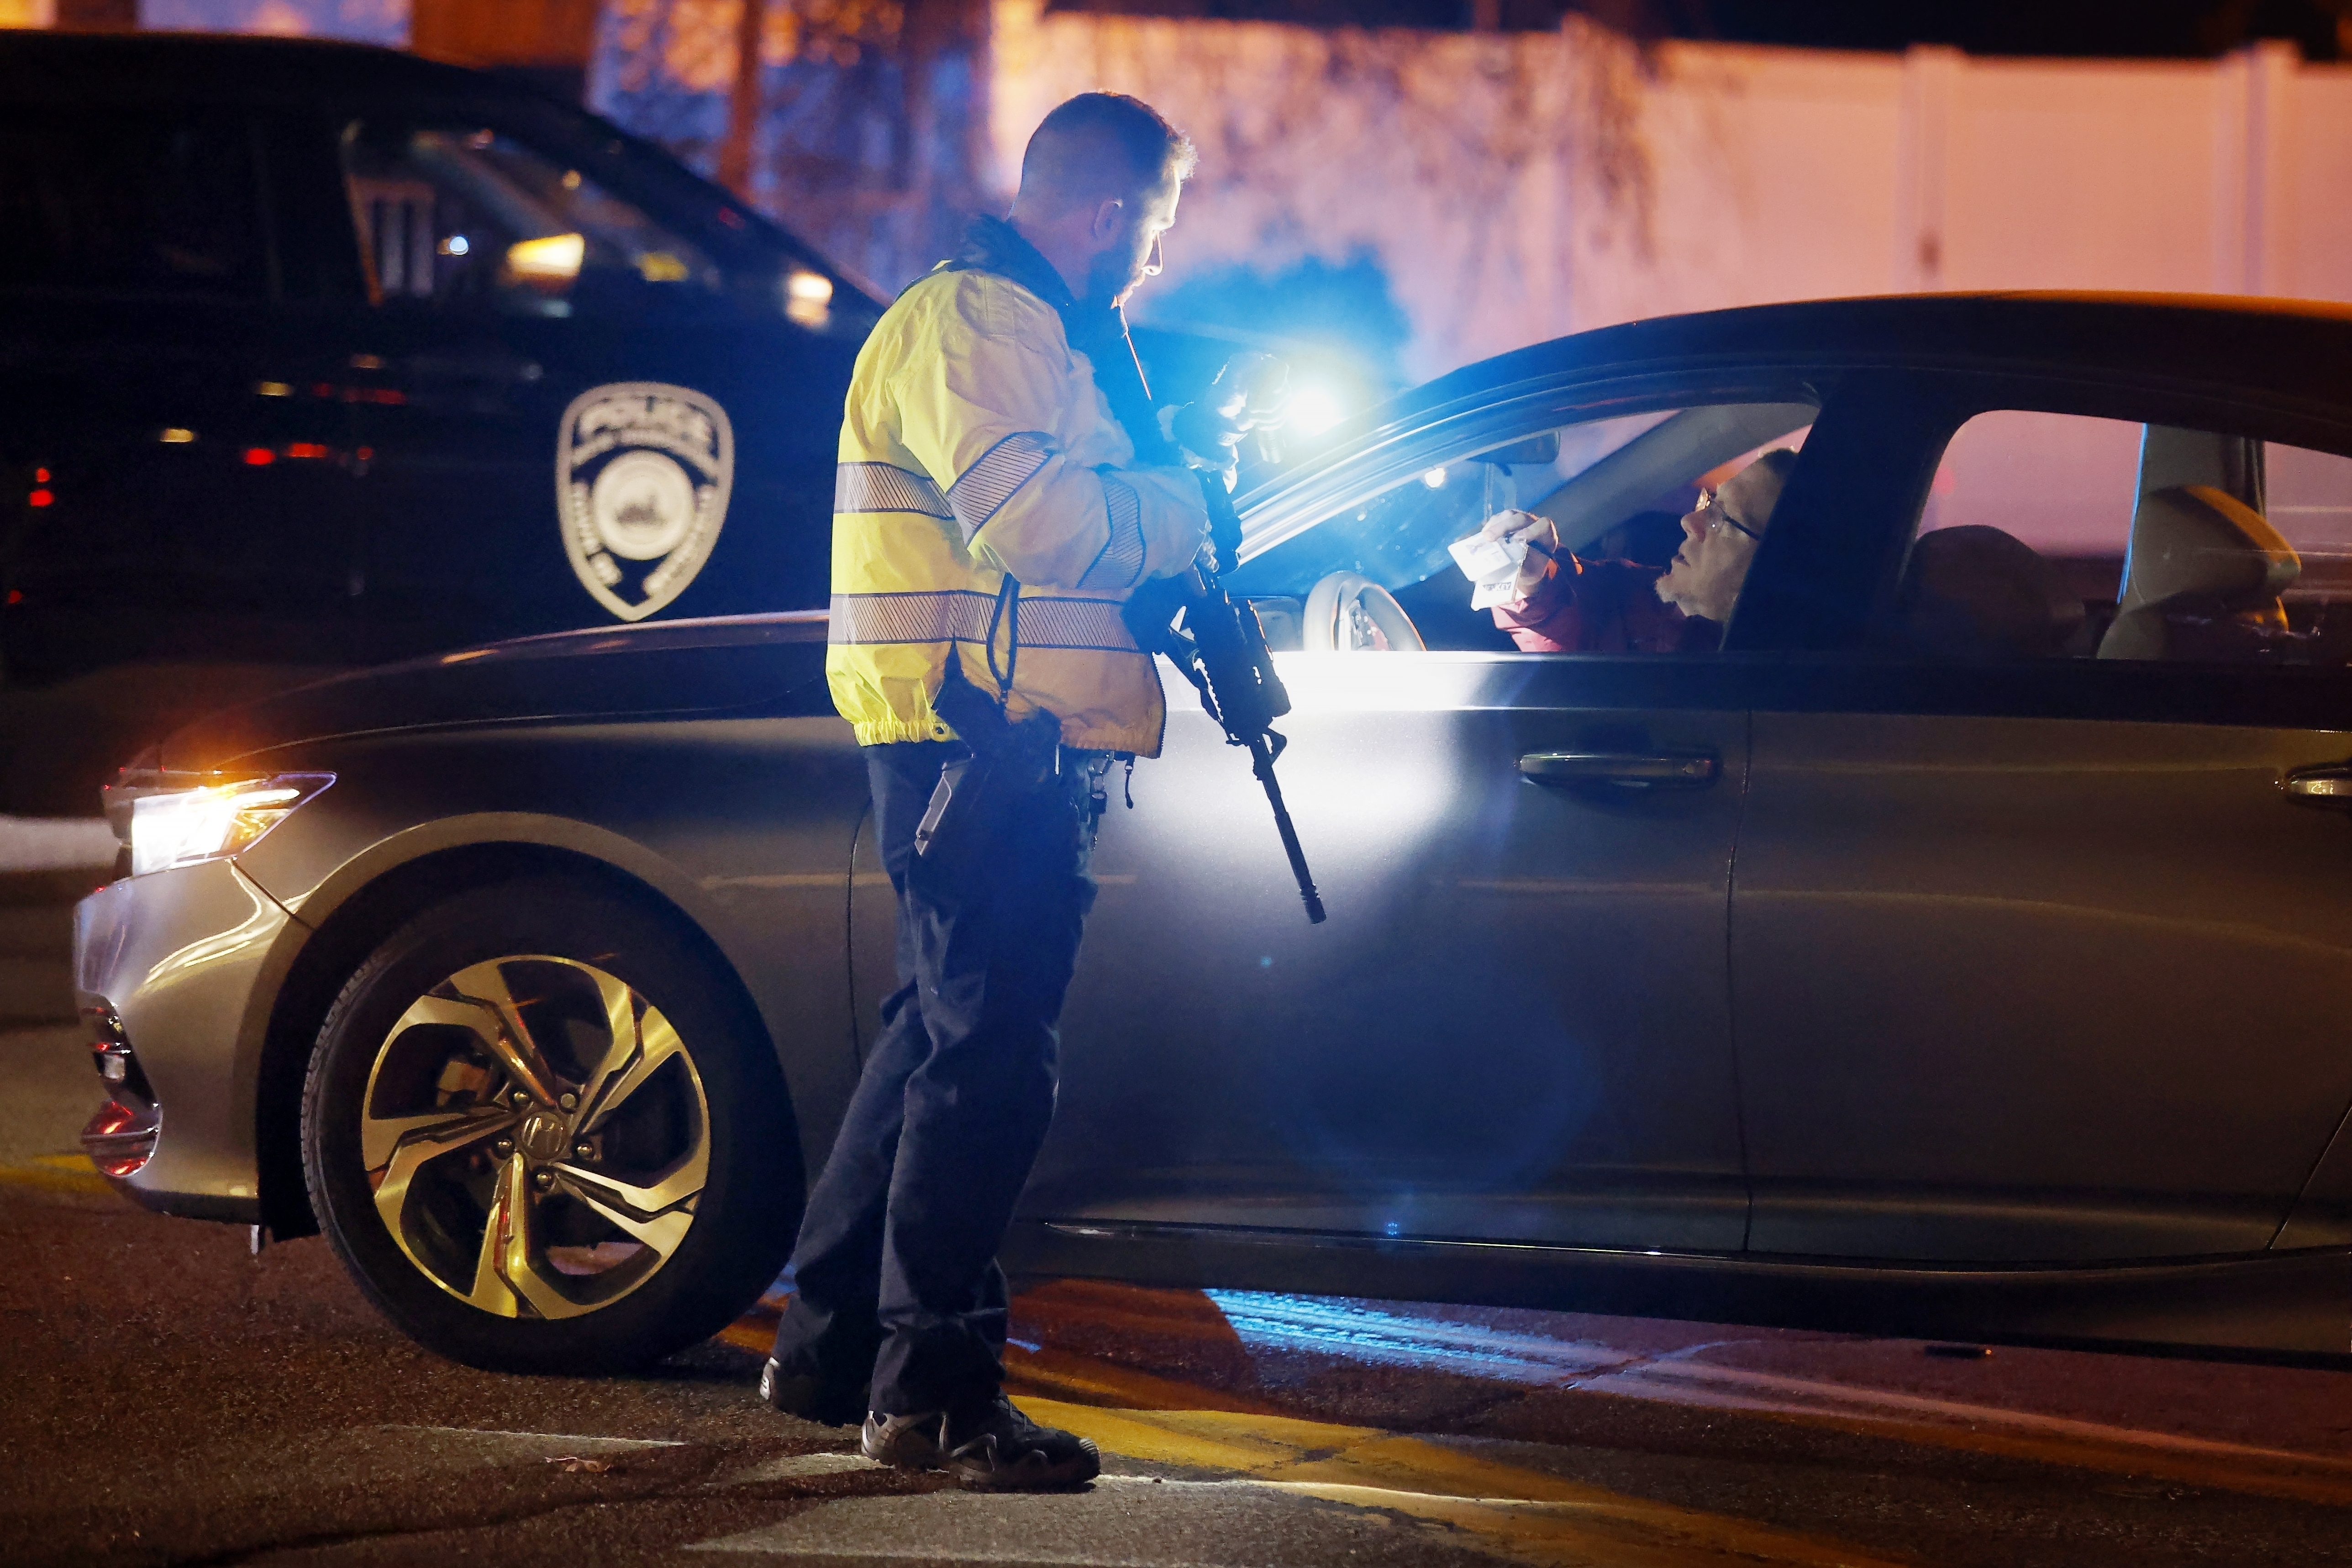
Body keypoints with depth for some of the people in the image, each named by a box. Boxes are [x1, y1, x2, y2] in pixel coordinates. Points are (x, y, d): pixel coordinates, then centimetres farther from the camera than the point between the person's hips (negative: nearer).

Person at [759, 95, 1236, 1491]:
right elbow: (1032, 515, -25)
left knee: (942, 1036, 16)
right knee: (989, 1057, -10)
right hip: (979, 740, -11)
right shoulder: (968, 322, -13)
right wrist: (1191, 494, -10)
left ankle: (831, 1344, 23)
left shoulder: (1038, 329, 22)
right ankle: (932, 1388, -8)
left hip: (1019, 745, 11)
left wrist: (1173, 476, 11)